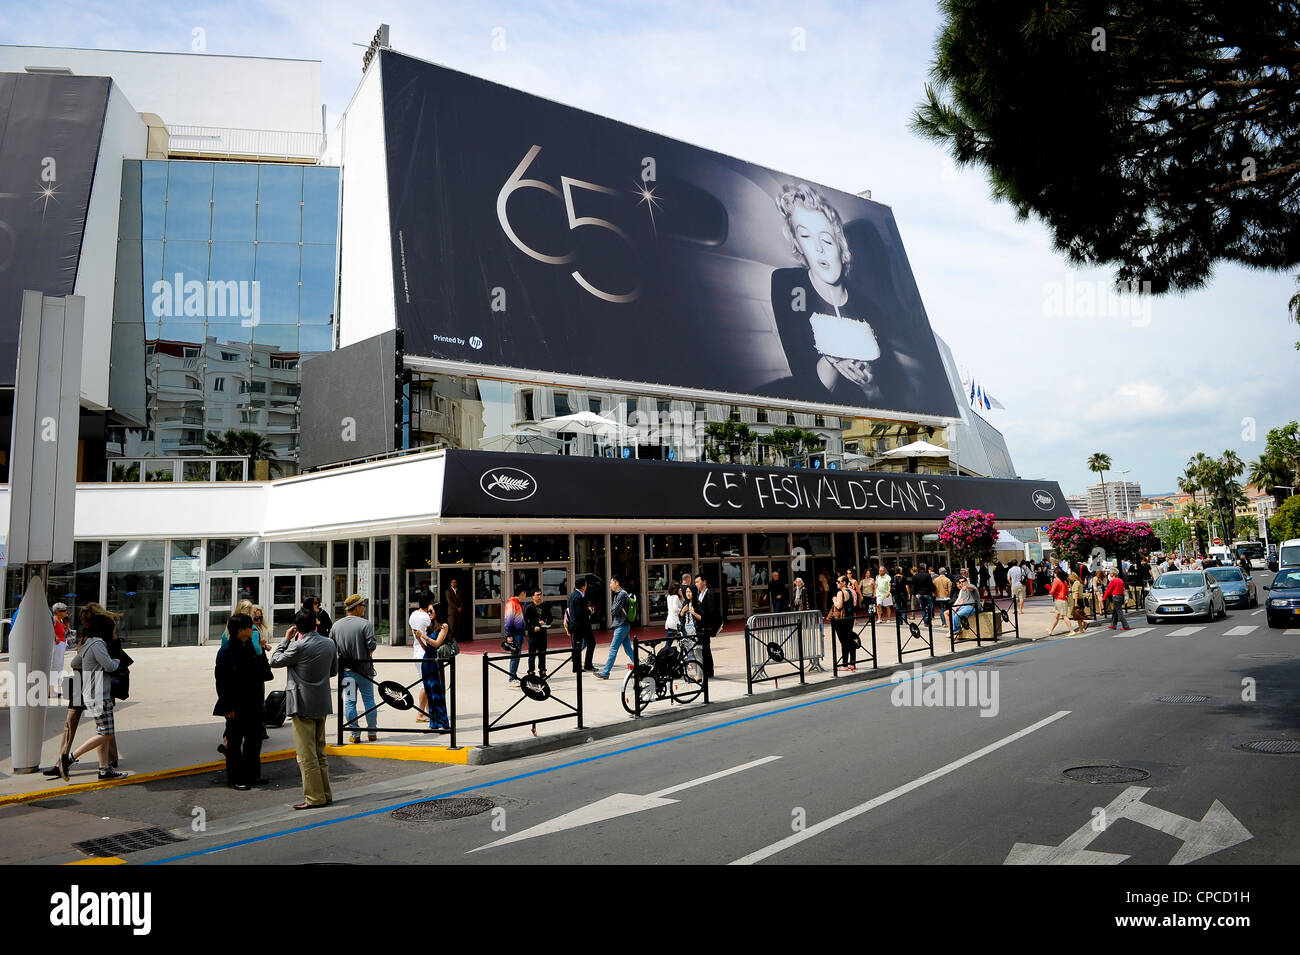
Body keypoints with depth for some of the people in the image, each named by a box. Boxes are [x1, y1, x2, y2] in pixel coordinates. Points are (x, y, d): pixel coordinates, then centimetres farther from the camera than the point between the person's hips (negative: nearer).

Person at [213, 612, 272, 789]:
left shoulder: (251, 648, 9)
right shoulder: (226, 651, -12)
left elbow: (262, 674, 14)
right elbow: (222, 681, -13)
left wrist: (262, 660, -7)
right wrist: (229, 707, -15)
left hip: (253, 704, 7)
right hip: (237, 706, -7)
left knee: (254, 739, 13)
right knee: (234, 742, 5)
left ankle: (252, 775, 25)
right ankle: (234, 779, 15)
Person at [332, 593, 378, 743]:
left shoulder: (336, 626, 2)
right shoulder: (366, 624, -11)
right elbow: (372, 645, -18)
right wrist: (367, 654, 4)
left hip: (346, 669, 3)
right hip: (364, 668, -3)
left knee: (349, 702, 8)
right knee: (369, 700, 10)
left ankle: (355, 734, 8)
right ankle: (371, 732, 16)